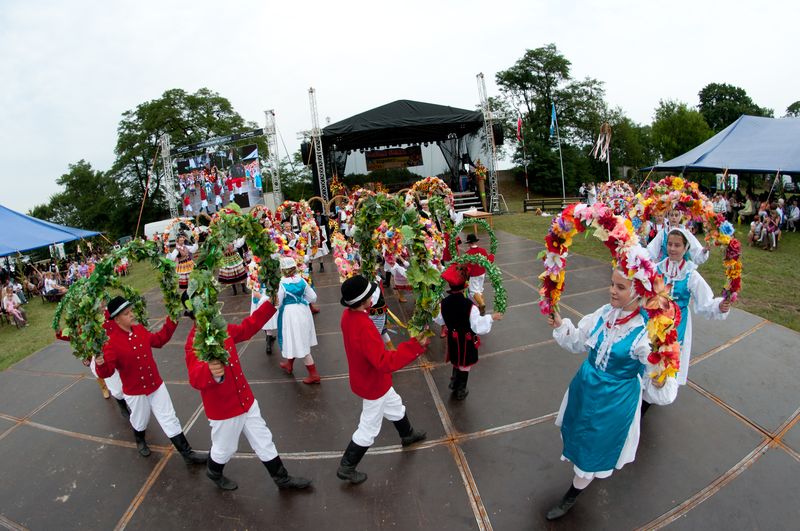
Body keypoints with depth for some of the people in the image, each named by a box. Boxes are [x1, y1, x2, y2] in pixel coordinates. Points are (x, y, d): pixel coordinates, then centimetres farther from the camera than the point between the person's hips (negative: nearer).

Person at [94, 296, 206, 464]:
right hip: (135, 392, -4)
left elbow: (158, 340, 13)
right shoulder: (111, 342, -21)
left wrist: (171, 322, 7)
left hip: (156, 385, 4)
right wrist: (101, 364, -46)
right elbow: (107, 372, -24)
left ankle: (188, 453, 16)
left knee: (170, 420, 8)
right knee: (140, 421, 23)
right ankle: (140, 441, 59)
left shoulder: (140, 330, -3)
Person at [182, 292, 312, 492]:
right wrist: (211, 372, -65)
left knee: (263, 441, 18)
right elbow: (195, 378, -41)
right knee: (224, 449, 20)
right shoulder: (194, 343, -27)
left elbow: (247, 328, 12)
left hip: (246, 399, 7)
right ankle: (214, 473, 54)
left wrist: (270, 304, 6)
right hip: (223, 409, -6)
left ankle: (283, 479, 35)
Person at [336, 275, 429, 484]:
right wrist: (415, 345, -42)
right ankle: (346, 467, 31)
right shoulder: (363, 327, -40)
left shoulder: (348, 314, -12)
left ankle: (407, 434, 56)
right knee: (369, 429, 13)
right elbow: (385, 362, -40)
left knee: (395, 406, 31)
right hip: (373, 385, -9)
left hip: (368, 379, 9)